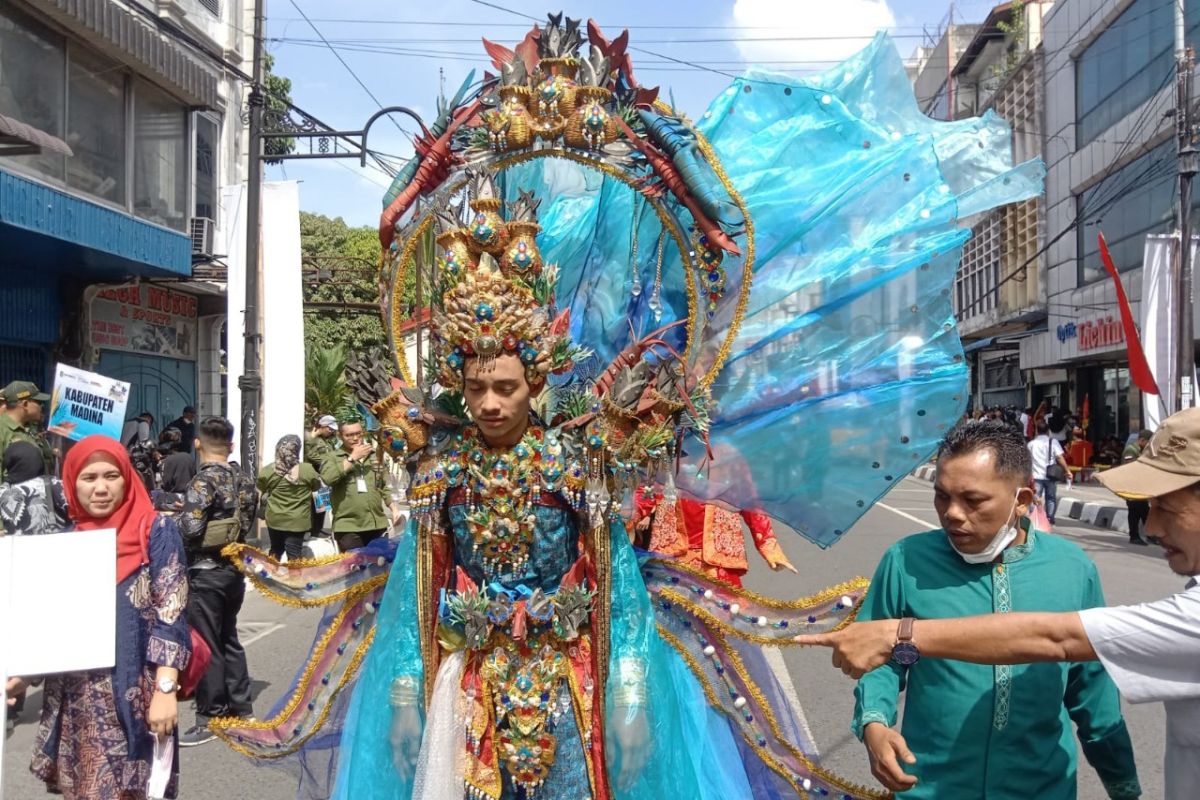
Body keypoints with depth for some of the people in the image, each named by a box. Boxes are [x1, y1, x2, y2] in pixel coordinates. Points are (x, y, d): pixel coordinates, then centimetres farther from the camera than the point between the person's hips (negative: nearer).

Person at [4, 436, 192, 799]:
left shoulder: (156, 531, -6)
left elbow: (170, 615, -11)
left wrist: (165, 690, -17)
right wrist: (25, 672, 4)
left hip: (129, 695, -5)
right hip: (73, 698, 5)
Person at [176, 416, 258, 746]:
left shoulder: (204, 481, -17)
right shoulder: (244, 481, 6)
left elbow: (191, 529, -25)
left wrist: (175, 516, -3)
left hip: (205, 571, -8)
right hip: (234, 568, 8)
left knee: (206, 646, 1)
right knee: (229, 639, 18)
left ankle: (209, 718, 9)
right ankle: (240, 707, 25)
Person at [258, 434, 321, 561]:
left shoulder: (267, 471, -8)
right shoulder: (307, 469, -14)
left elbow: (260, 495, 7)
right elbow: (317, 487, 4)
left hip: (274, 519, 3)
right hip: (298, 520, -2)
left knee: (275, 551, 22)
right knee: (293, 555, 4)